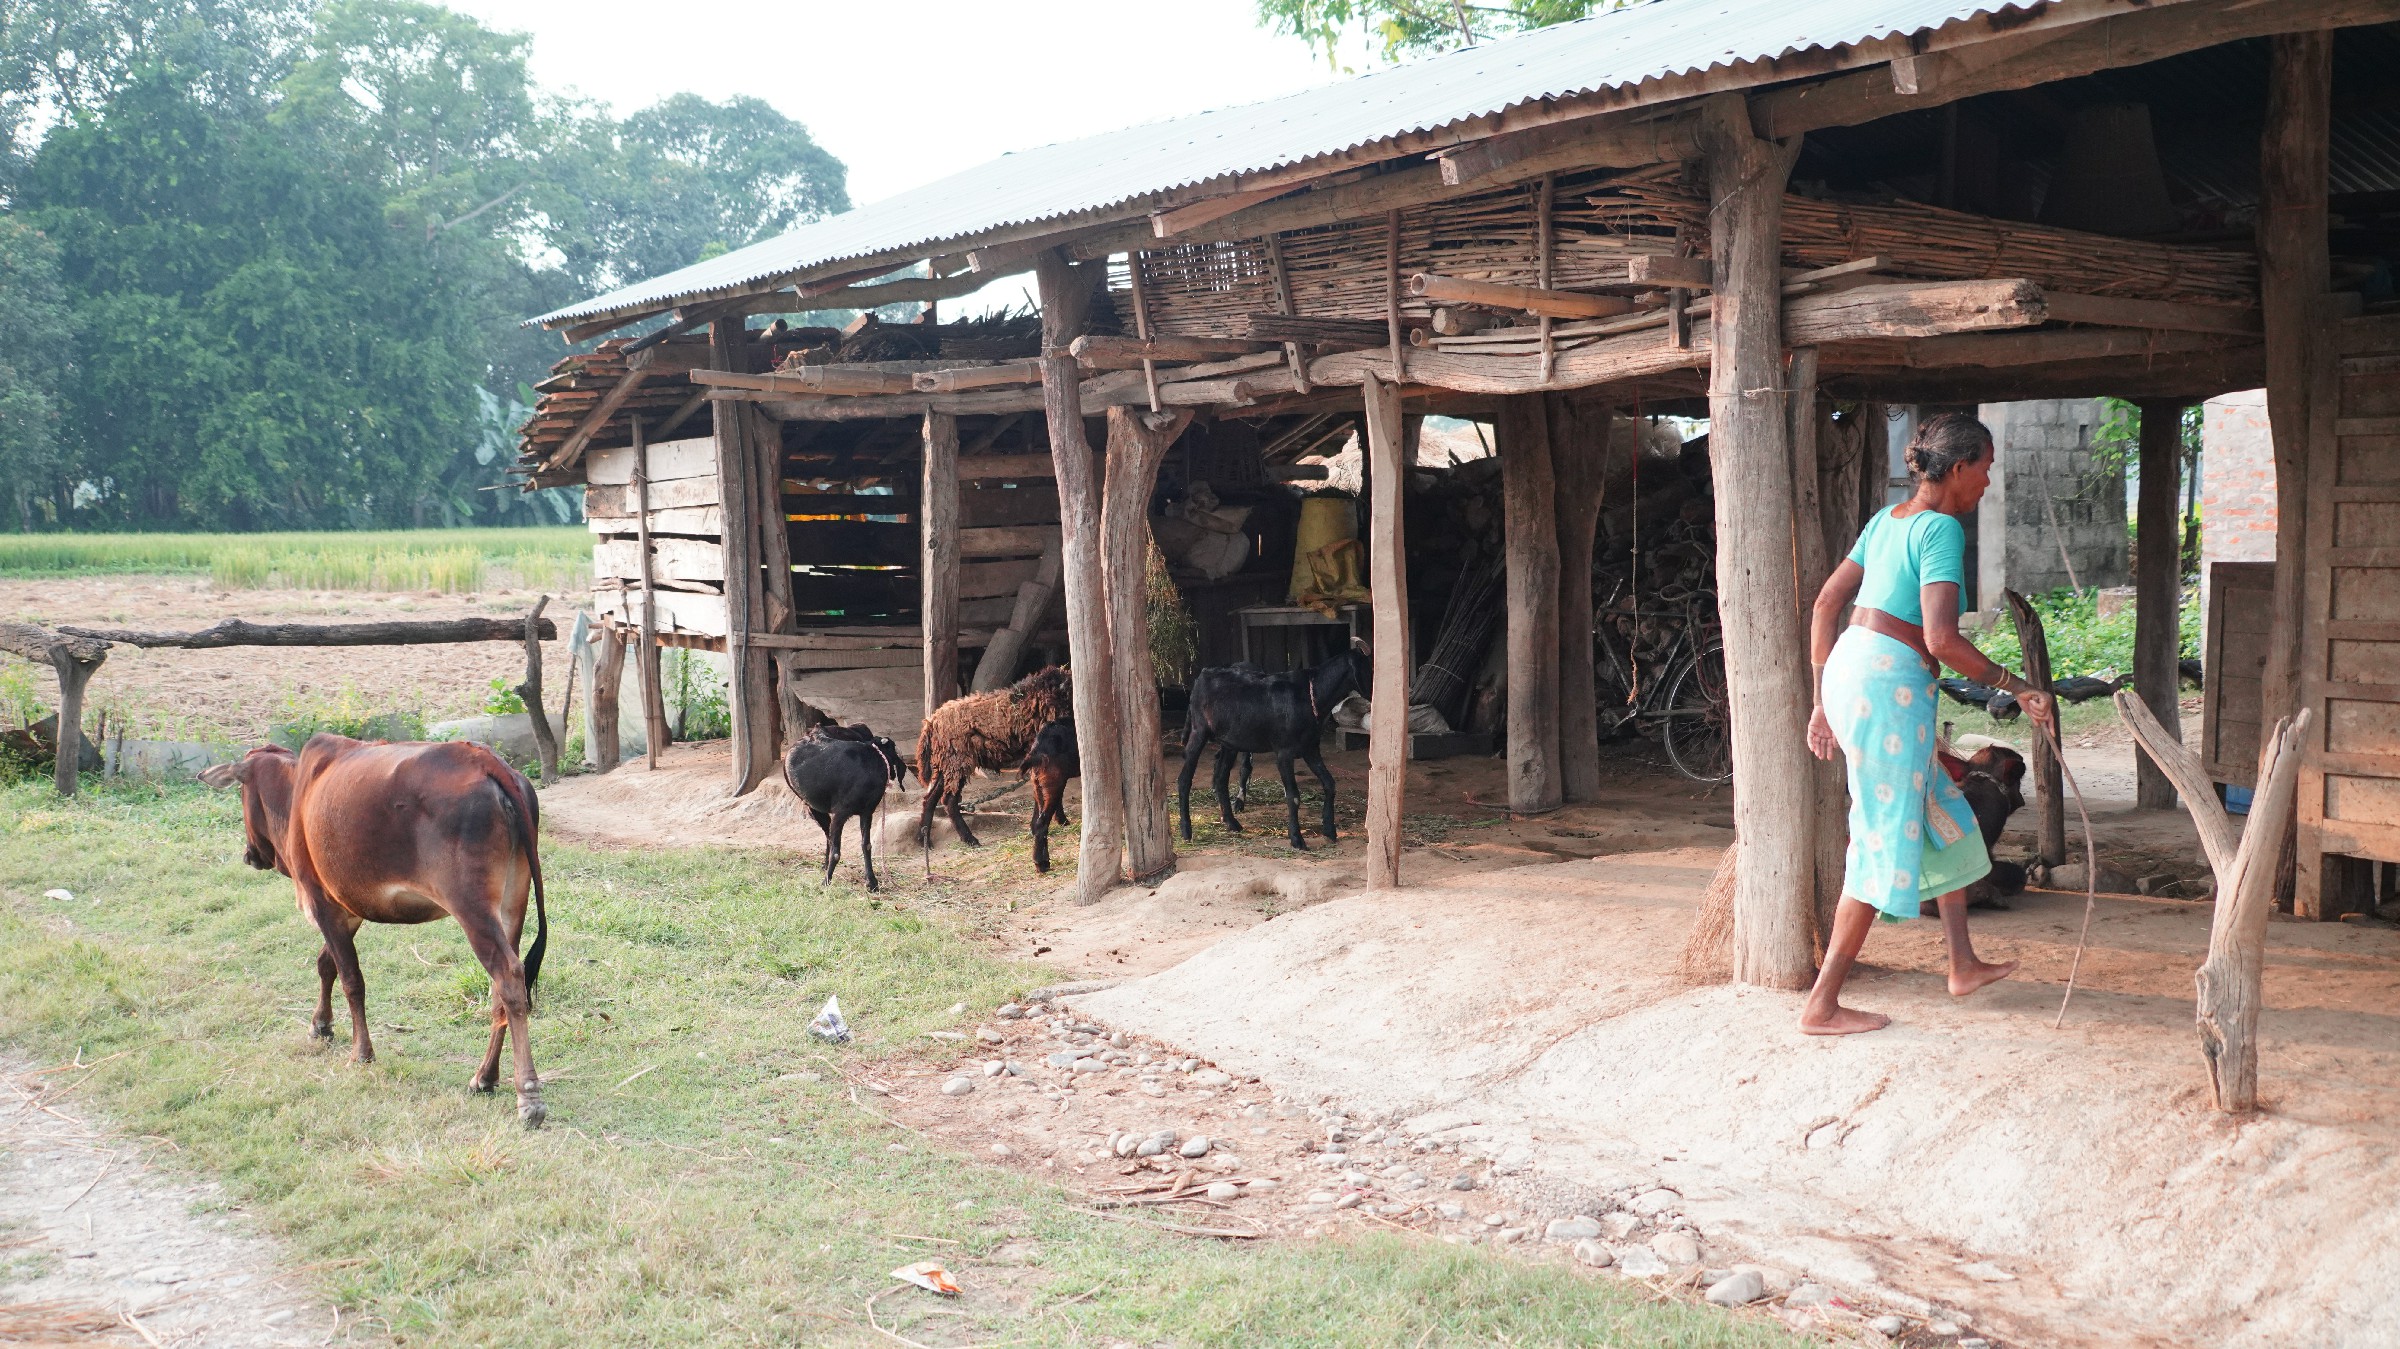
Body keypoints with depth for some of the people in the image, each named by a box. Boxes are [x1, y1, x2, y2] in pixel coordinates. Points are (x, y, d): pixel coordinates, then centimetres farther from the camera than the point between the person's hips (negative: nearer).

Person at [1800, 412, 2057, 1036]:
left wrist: (1823, 699, 20)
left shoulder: (1888, 518, 15)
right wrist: (2017, 688, -12)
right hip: (1888, 684, -10)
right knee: (1886, 841, -3)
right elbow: (1941, 639, -22)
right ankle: (1823, 1005, -1)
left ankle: (1964, 965, 33)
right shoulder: (1942, 528, -12)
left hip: (1848, 669, 10)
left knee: (1944, 816, 21)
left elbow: (1826, 603, 16)